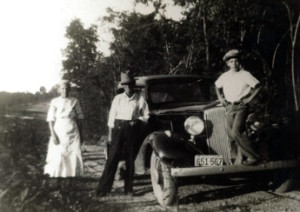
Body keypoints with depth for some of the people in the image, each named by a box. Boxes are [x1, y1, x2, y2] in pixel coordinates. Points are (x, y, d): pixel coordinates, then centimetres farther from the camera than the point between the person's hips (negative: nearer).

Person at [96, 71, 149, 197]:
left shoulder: (140, 99, 5)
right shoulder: (118, 98, 7)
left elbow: (146, 116, 11)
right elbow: (112, 116, 6)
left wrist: (138, 120, -9)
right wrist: (110, 134, 3)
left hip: (133, 129, 0)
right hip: (118, 128, 0)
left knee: (130, 159, 5)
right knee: (113, 157, -5)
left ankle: (128, 188, 15)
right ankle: (103, 188, -1)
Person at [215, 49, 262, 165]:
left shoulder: (245, 74, -2)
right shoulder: (224, 76, 12)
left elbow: (258, 86, 0)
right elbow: (217, 86, 30)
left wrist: (249, 98, -6)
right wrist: (220, 97, 16)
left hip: (241, 107, -5)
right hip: (229, 107, 5)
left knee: (236, 132, -20)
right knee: (231, 134, 3)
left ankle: (253, 156, -12)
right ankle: (240, 157, 17)